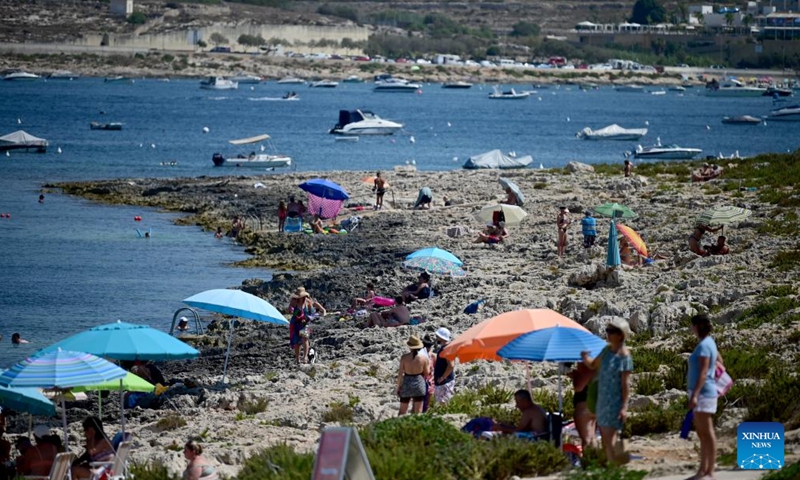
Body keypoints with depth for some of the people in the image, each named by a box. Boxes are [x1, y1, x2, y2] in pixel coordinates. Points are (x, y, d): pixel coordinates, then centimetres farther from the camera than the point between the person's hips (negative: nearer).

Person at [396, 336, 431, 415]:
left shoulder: (404, 357, -10)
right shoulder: (424, 357, -9)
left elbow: (400, 373, -7)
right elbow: (427, 373, -1)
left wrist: (398, 387, 3)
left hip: (406, 384, 0)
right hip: (419, 383, 0)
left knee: (402, 411, 12)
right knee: (418, 411, 7)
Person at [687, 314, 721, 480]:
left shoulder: (704, 345, -16)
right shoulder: (708, 342, 14)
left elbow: (703, 372, -23)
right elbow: (719, 361, 28)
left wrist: (695, 394, -28)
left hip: (703, 393, -10)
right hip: (700, 393, 10)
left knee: (707, 433, -7)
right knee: (701, 433, 12)